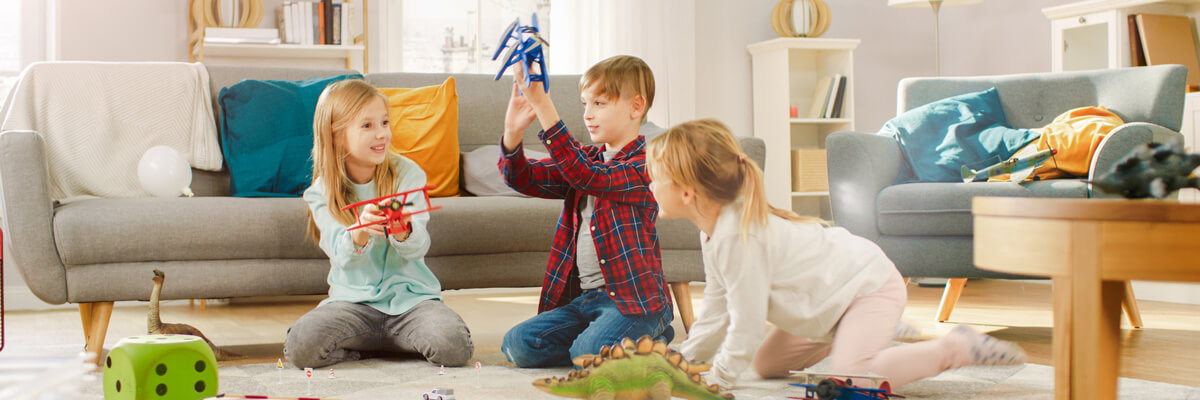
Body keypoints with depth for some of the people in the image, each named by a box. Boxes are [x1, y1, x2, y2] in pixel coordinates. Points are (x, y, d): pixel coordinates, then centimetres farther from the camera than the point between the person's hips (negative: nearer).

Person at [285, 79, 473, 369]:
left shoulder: (408, 174, -1)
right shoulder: (322, 192, -1)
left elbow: (418, 248, -8)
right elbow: (343, 256, -12)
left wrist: (403, 231, -33)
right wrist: (360, 232, -35)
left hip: (410, 295, 0)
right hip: (353, 300, 0)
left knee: (454, 347, -29)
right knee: (300, 347, -27)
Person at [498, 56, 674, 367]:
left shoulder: (643, 166, -11)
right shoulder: (586, 158, 15)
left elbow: (587, 176, -27)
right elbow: (523, 178, 8)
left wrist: (542, 104, -32)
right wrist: (513, 131, -14)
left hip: (633, 298, -7)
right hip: (581, 295, 7)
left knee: (589, 353, -31)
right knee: (517, 344, -9)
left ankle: (651, 338, 0)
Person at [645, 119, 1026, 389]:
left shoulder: (739, 237, -30)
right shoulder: (713, 231, 1)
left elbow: (747, 325, -26)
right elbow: (716, 313, 12)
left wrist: (716, 380, -14)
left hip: (869, 285, -10)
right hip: (839, 291, 10)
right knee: (766, 364, 16)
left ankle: (954, 348, -10)